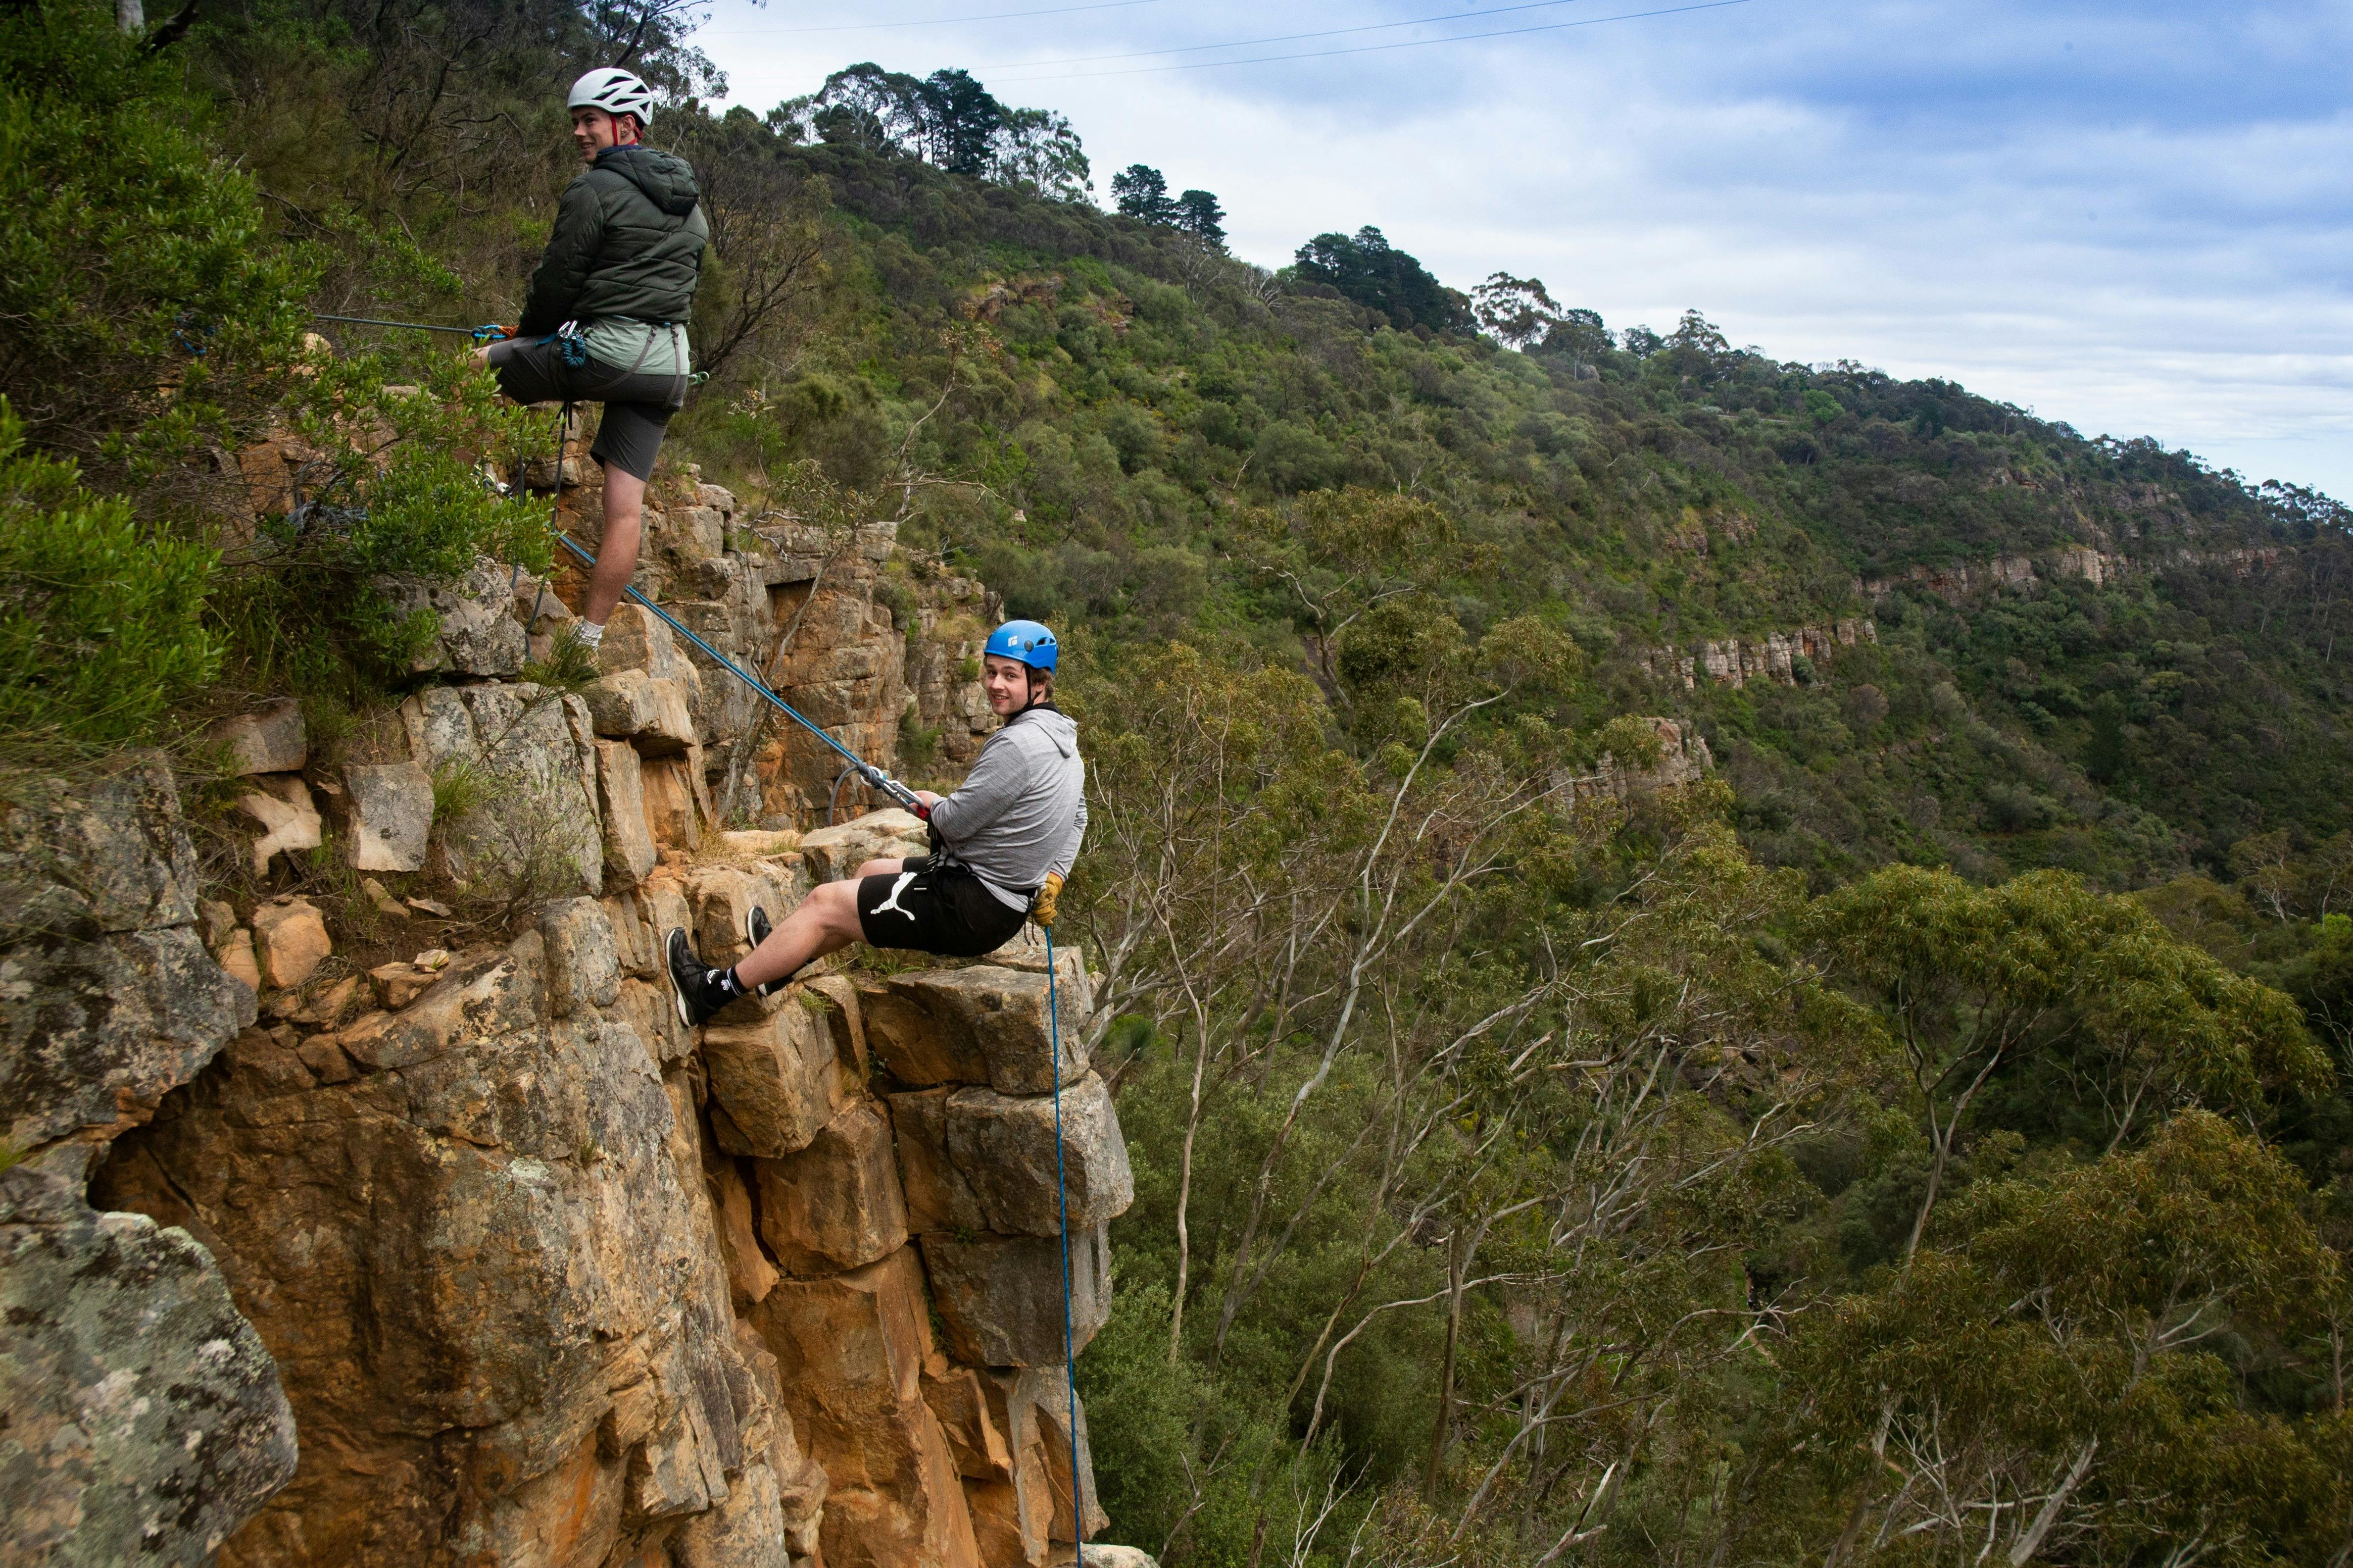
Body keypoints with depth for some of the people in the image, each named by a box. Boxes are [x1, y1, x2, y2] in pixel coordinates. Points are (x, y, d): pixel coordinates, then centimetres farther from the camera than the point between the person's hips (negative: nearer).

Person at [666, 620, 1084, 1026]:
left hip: (970, 910, -10)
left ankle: (713, 992, 13)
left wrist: (932, 802, 0)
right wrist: (1051, 879, 15)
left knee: (825, 903, 0)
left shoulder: (1017, 745, -25)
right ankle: (786, 961, 45)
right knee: (870, 872, 27)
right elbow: (1077, 817, 20)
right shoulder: (1063, 738, 7)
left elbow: (955, 823, -22)